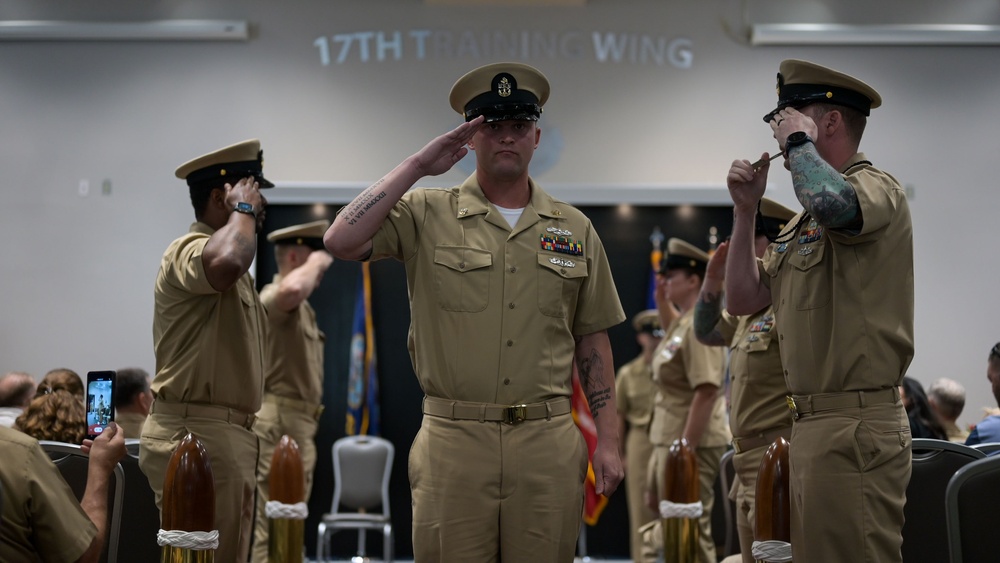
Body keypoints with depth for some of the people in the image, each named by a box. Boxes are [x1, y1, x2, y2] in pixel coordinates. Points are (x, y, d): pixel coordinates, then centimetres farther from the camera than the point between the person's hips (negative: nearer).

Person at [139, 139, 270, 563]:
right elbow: (225, 260, -38)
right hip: (194, 434, -10)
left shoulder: (235, 275, 23)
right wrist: (243, 209, -18)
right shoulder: (189, 251, -12)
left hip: (229, 433, 10)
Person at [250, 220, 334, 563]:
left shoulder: (300, 308, 23)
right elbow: (292, 287, -39)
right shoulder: (276, 297, -13)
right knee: (269, 524, -13)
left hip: (296, 424, 11)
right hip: (278, 423, -11)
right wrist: (316, 263, -20)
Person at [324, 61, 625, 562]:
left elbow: (592, 338, 14)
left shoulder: (574, 229, 13)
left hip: (548, 444, 2)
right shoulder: (426, 216, 4)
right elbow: (341, 241, -12)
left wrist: (607, 440, 7)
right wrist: (417, 165, -7)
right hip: (454, 441, -2)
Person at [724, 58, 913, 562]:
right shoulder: (802, 221, 20)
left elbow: (830, 200, -34)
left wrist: (798, 140, -14)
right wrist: (746, 210, 11)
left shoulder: (877, 189, -8)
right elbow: (742, 301, 20)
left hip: (856, 427, -10)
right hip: (811, 424, 10)